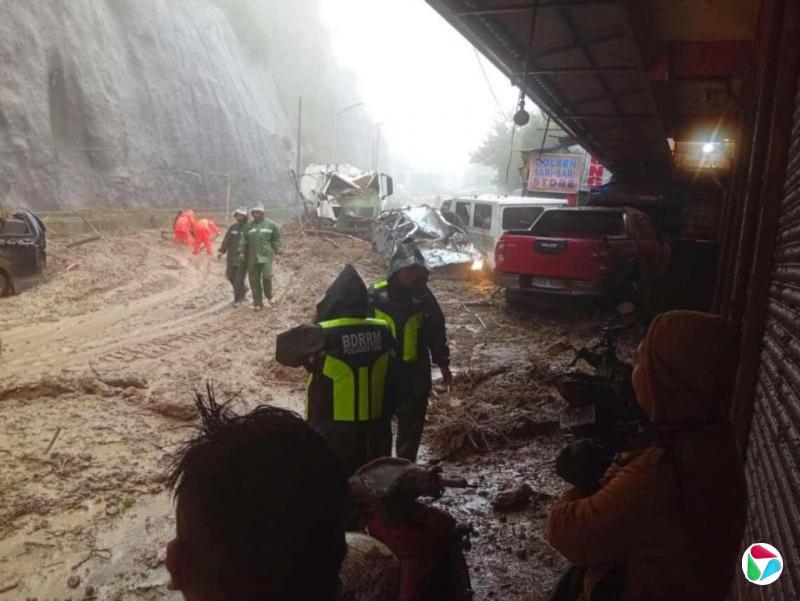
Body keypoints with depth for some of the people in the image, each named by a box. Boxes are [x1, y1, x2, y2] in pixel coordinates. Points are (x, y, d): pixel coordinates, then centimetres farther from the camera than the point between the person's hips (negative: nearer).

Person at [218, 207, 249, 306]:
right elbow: (226, 240, 11)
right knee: (230, 275, 9)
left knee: (239, 279, -4)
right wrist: (221, 251, 2)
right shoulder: (233, 227, 9)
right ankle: (243, 289, 32)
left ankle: (237, 299, 10)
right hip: (232, 256, 6)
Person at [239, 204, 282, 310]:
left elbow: (277, 239, 5)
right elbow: (244, 239, 13)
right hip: (252, 257, 3)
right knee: (254, 280, 3)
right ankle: (258, 303, 11)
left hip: (266, 256, -3)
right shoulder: (249, 226, 12)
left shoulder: (270, 225, 3)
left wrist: (277, 252, -2)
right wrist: (241, 251, 4)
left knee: (266, 276, -15)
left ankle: (269, 295, 14)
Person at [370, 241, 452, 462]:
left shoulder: (423, 295, -3)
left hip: (415, 371, 2)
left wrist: (443, 364, 8)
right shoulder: (376, 294, -11)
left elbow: (437, 331, 7)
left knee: (412, 424, 12)